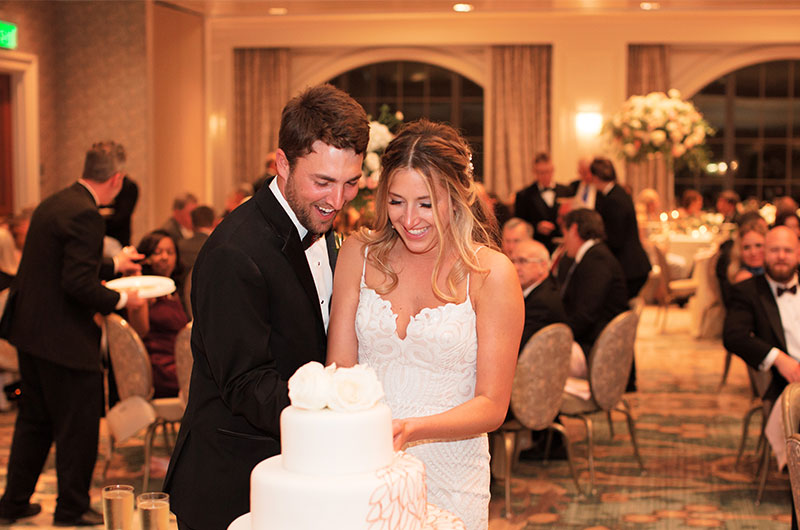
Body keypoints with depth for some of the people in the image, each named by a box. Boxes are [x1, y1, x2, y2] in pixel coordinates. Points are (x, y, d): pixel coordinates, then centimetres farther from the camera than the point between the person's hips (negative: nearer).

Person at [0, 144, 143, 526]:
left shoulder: (53, 204, 11)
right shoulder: (85, 214, -19)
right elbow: (77, 283, -25)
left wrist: (115, 265, 32)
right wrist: (120, 300, -11)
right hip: (65, 338, -10)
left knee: (35, 421, 21)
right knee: (77, 426, 5)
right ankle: (72, 509, 17)